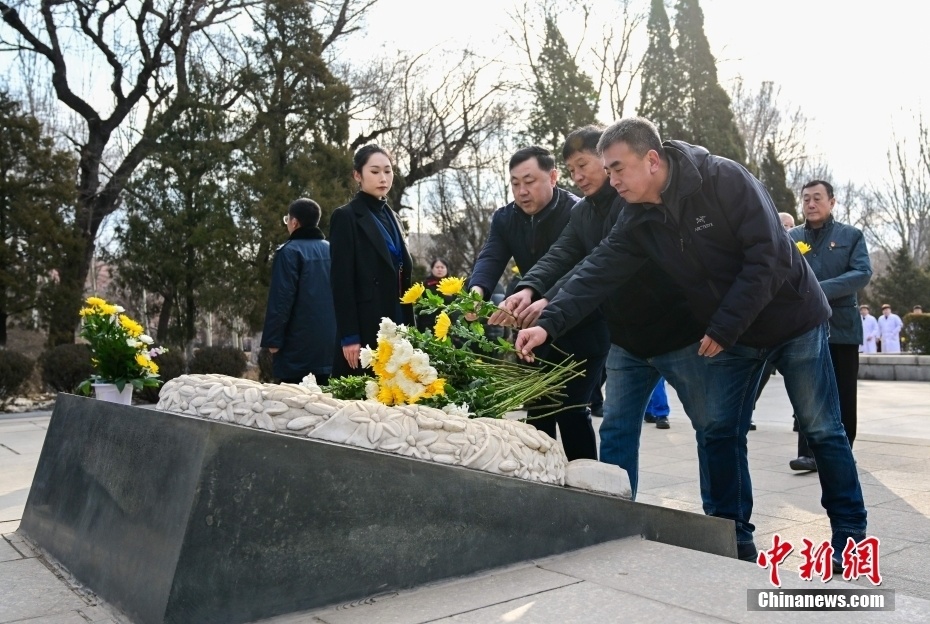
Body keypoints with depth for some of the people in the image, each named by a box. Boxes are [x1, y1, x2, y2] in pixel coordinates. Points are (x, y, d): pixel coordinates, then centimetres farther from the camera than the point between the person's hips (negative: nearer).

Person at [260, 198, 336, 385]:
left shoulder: (289, 251, -7)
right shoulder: (331, 250, 11)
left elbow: (281, 299, -13)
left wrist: (273, 339, -8)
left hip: (299, 346, -6)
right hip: (330, 341, 6)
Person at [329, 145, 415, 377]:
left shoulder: (390, 217, 17)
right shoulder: (346, 217, -4)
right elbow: (341, 281, -10)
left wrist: (408, 327, 12)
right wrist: (349, 336, -16)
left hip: (396, 327, 7)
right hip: (365, 330, -6)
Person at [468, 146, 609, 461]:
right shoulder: (504, 218, 1)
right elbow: (490, 258, -14)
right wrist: (477, 290, -37)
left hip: (582, 331, -5)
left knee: (572, 410, -7)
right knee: (537, 411, 9)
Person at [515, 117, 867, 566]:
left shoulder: (725, 179, -23)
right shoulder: (638, 221, -7)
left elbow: (769, 257, -25)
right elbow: (597, 273, -15)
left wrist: (724, 327, -24)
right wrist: (549, 323, -28)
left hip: (791, 317, -5)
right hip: (730, 335, 5)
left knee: (822, 430, 5)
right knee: (718, 432, 2)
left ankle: (850, 537, 22)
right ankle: (733, 541, 15)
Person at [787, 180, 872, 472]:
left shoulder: (851, 235, 5)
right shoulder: (790, 237, 9)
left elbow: (863, 273, -7)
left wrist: (820, 289, -19)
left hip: (841, 325, 0)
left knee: (843, 396, 7)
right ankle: (809, 453, 3)